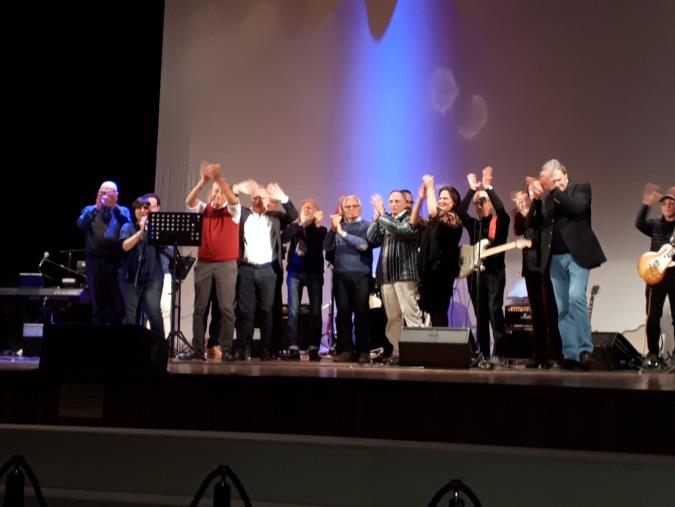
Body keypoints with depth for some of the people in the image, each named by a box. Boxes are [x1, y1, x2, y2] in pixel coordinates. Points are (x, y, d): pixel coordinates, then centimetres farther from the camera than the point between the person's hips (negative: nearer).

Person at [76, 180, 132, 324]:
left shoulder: (123, 211, 13)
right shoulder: (90, 210, 12)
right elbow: (80, 225, -8)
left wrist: (115, 208, -19)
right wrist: (96, 208, -19)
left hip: (117, 261, 0)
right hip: (95, 261, 0)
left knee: (118, 305, -5)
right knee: (98, 303, 5)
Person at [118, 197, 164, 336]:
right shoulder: (128, 227, 9)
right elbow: (125, 246, -9)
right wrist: (141, 231, -17)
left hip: (153, 276, 0)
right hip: (131, 276, 0)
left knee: (154, 312, -13)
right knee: (131, 315, -1)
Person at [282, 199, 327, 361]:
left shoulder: (320, 229, 9)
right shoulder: (294, 227, 11)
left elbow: (318, 245, -9)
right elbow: (283, 238, -9)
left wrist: (315, 225, -17)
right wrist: (301, 223, -14)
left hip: (314, 273, 0)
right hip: (295, 272, 0)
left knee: (315, 311, -2)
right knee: (293, 310, -5)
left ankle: (313, 348, 2)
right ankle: (293, 348, -4)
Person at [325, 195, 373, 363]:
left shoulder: (366, 226, 5)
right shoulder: (337, 225, 16)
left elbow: (363, 245, -12)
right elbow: (328, 247, 4)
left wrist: (342, 232, -16)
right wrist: (333, 229, -12)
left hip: (361, 275, -3)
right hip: (340, 275, 3)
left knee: (361, 313, -5)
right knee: (343, 312, -1)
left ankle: (363, 351, -1)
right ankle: (345, 350, 2)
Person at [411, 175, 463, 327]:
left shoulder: (455, 219, -7)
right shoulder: (433, 221, 16)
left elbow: (433, 212, -22)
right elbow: (414, 222, 8)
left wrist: (430, 188, -11)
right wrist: (421, 196, 2)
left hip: (442, 271, -7)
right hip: (428, 270, 7)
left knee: (438, 311, -7)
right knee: (431, 311, 9)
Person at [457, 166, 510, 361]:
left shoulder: (500, 222, 5)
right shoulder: (473, 224, 14)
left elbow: (501, 209, -17)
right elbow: (460, 211, -3)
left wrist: (488, 188, -18)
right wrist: (472, 189, -7)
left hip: (495, 271, -4)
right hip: (475, 272, 4)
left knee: (494, 310, -13)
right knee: (480, 314, 5)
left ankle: (498, 353, -13)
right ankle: (484, 354, 9)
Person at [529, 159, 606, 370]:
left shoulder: (581, 188, 2)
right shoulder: (546, 196, 13)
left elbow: (577, 208, -18)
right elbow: (536, 223, 6)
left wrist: (554, 192, -19)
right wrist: (537, 200, -9)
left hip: (576, 254, -5)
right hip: (555, 258, 5)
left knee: (576, 297, -22)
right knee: (562, 309, 4)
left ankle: (585, 350, -15)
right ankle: (570, 354, 9)